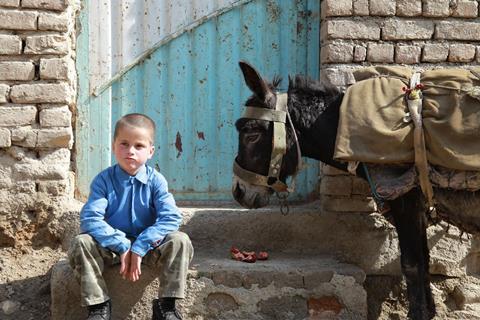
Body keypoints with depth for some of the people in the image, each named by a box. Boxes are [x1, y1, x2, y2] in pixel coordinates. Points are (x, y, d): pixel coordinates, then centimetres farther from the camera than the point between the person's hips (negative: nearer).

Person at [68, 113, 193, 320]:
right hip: (111, 246, 0)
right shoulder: (103, 180, -9)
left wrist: (139, 248, -28)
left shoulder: (155, 181, -8)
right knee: (80, 244, -27)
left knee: (180, 242, -26)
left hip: (147, 244, 0)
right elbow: (90, 219, -20)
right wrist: (122, 246, -28)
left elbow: (171, 218, -19)